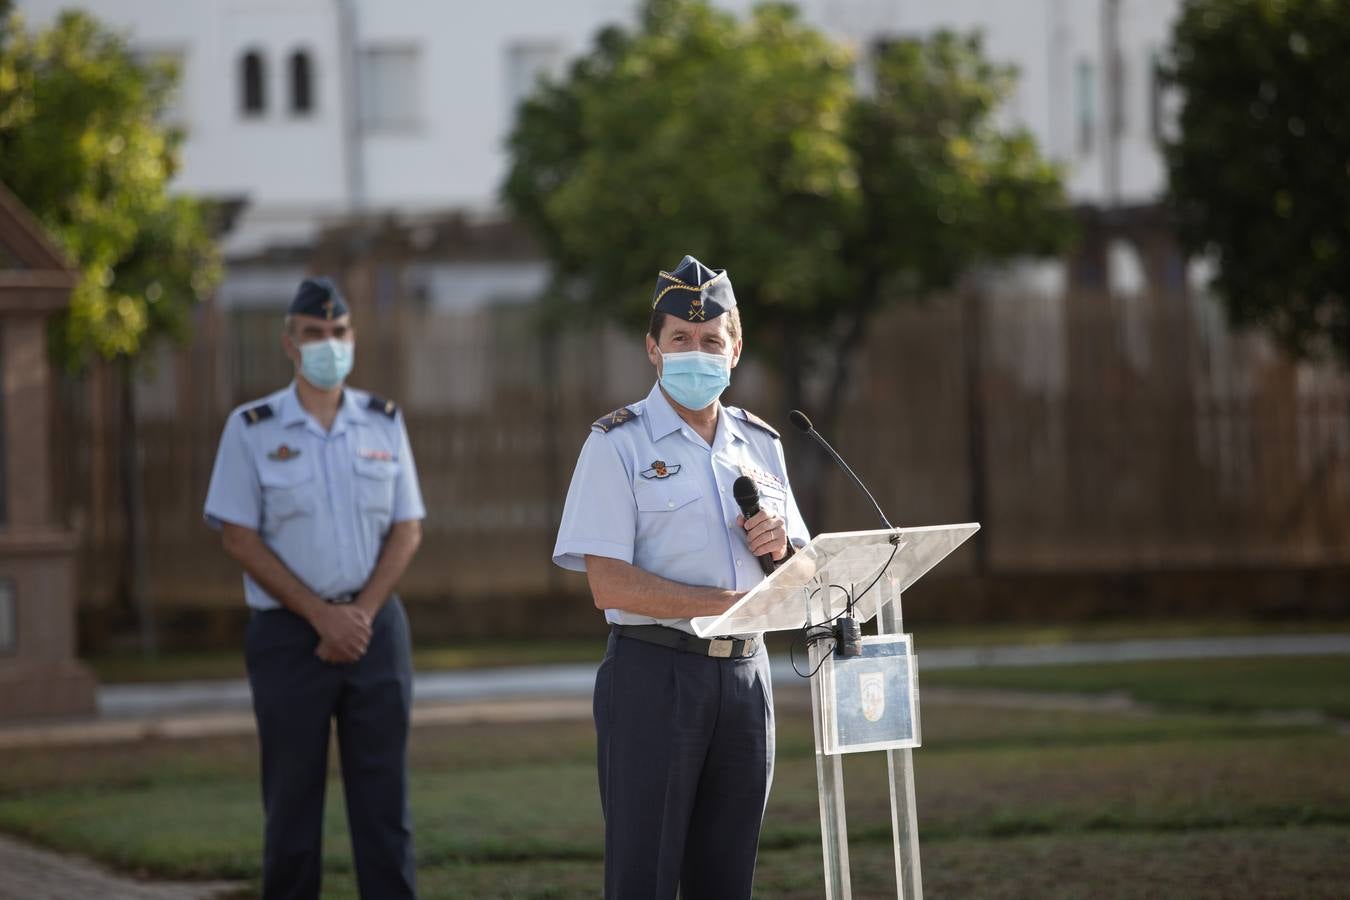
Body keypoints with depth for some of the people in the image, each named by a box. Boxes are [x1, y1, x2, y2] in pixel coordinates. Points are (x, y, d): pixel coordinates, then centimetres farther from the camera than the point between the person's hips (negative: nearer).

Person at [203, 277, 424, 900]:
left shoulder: (383, 423, 8)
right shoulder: (252, 429, 0)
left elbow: (407, 529, 6)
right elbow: (239, 537, -5)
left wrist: (363, 613, -9)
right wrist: (322, 616, -11)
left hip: (375, 630, 2)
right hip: (289, 635, -2)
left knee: (383, 797, -1)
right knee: (293, 802, 0)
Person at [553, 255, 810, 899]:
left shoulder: (759, 445, 15)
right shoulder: (618, 444, -2)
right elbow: (608, 584, -12)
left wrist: (779, 548, -2)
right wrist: (728, 602, -17)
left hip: (743, 673, 5)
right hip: (653, 671, -5)